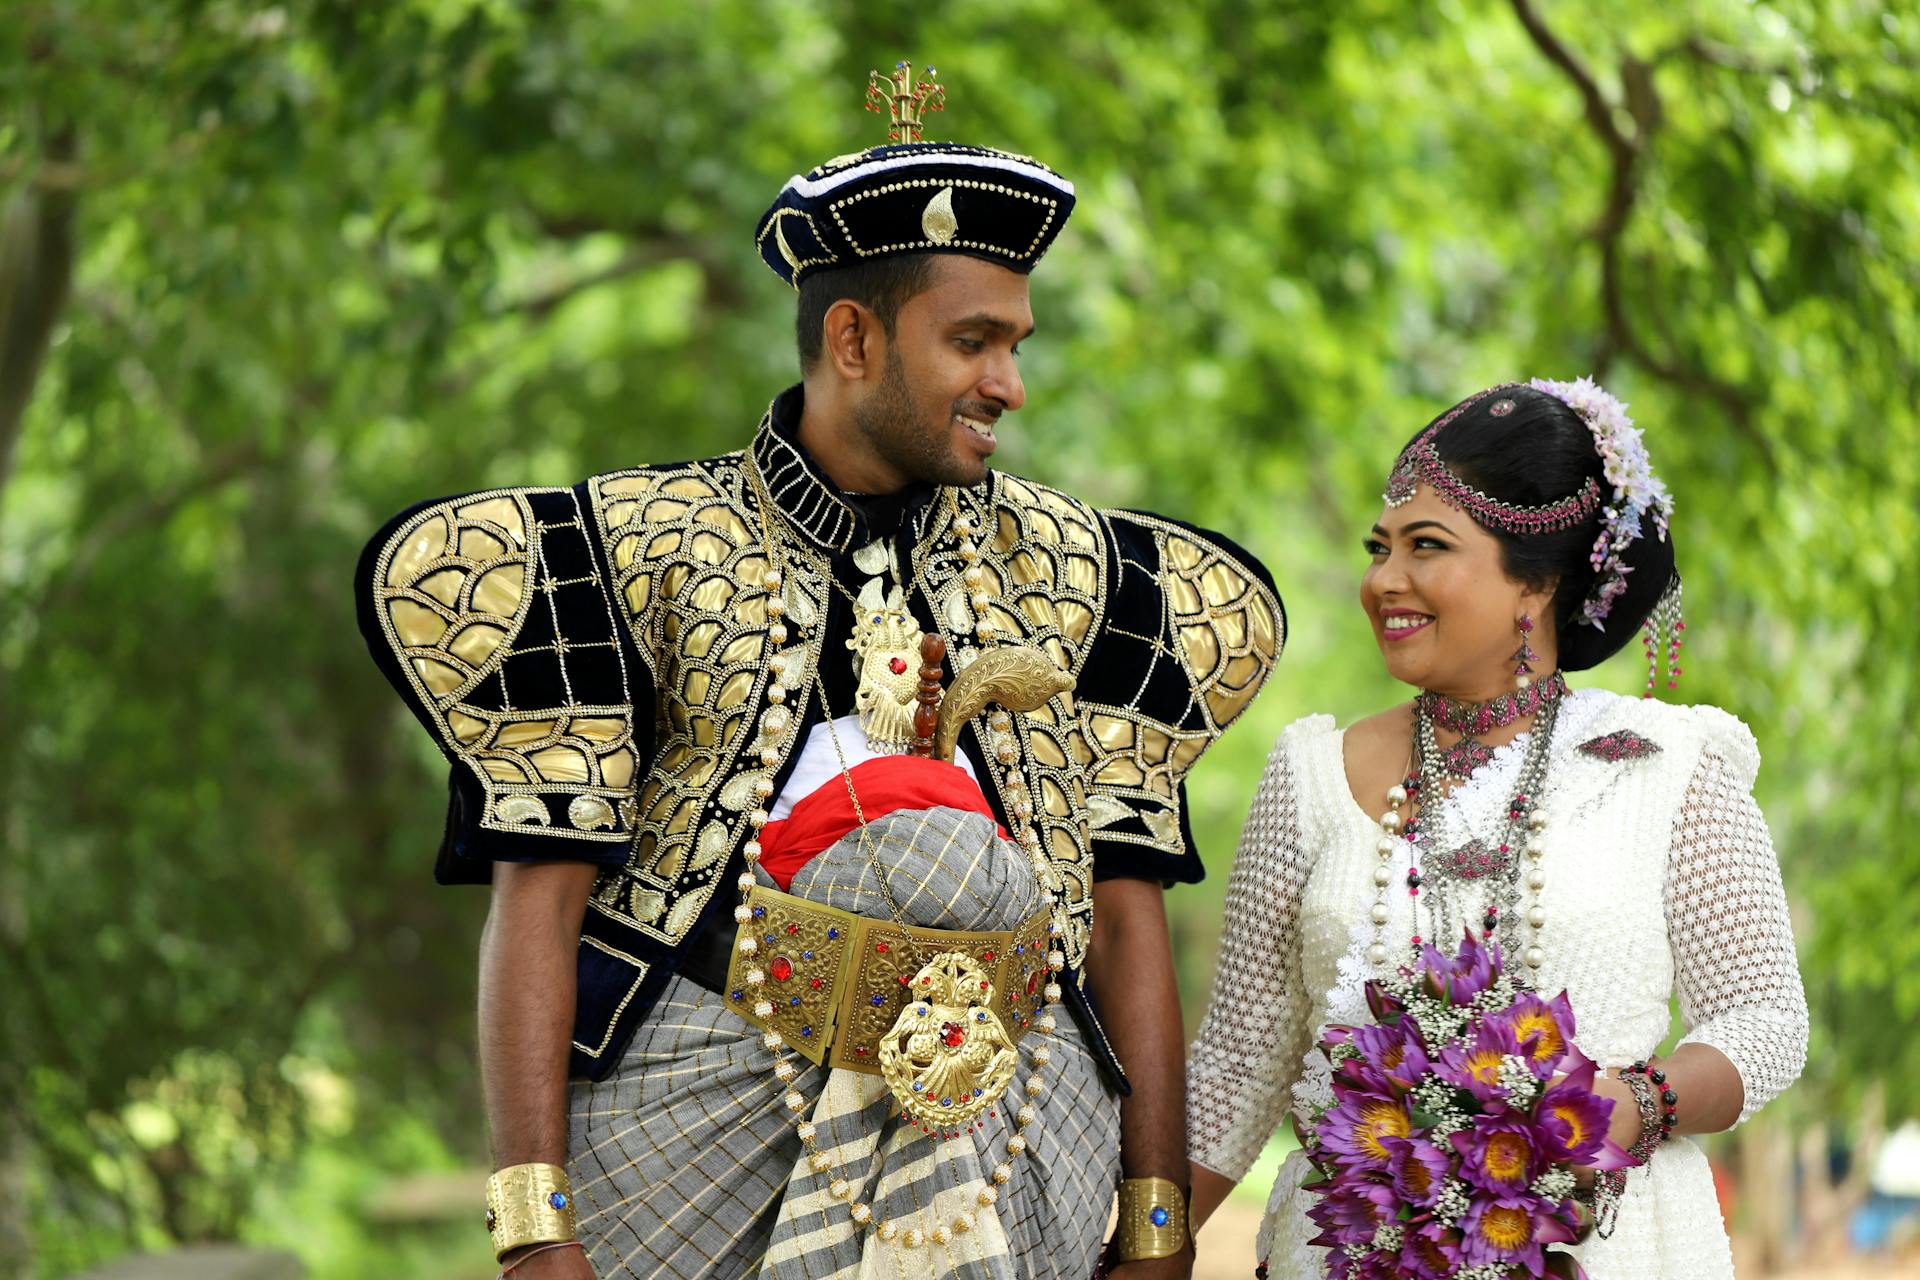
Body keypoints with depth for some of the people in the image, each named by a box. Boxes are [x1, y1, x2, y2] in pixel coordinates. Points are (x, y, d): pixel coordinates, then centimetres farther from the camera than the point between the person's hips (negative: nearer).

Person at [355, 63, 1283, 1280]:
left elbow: (1125, 915, 10)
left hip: (1012, 1102, -2)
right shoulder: (650, 549, 1)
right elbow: (540, 898, -4)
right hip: (697, 1112, 2)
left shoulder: (1066, 573, 12)